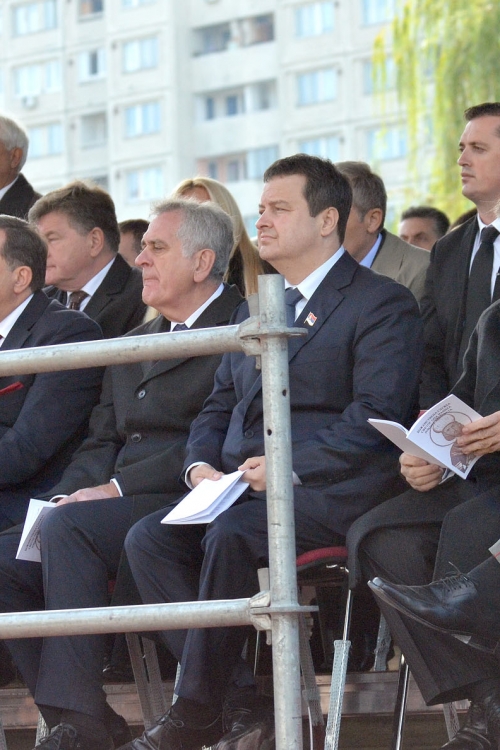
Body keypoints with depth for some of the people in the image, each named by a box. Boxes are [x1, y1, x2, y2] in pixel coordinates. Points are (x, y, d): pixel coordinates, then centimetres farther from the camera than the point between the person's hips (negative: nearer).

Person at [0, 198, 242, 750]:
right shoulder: (134, 343, 27)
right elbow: (102, 443, 19)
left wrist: (117, 488, -17)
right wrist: (65, 496, -2)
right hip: (119, 509, 8)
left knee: (70, 527, -32)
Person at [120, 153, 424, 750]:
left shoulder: (381, 303, 1)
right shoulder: (254, 309, 26)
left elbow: (375, 418, -11)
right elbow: (218, 406, 23)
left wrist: (289, 468, -20)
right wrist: (201, 465, 1)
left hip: (328, 491, -7)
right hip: (238, 490, 7)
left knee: (232, 535, -35)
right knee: (148, 538, -19)